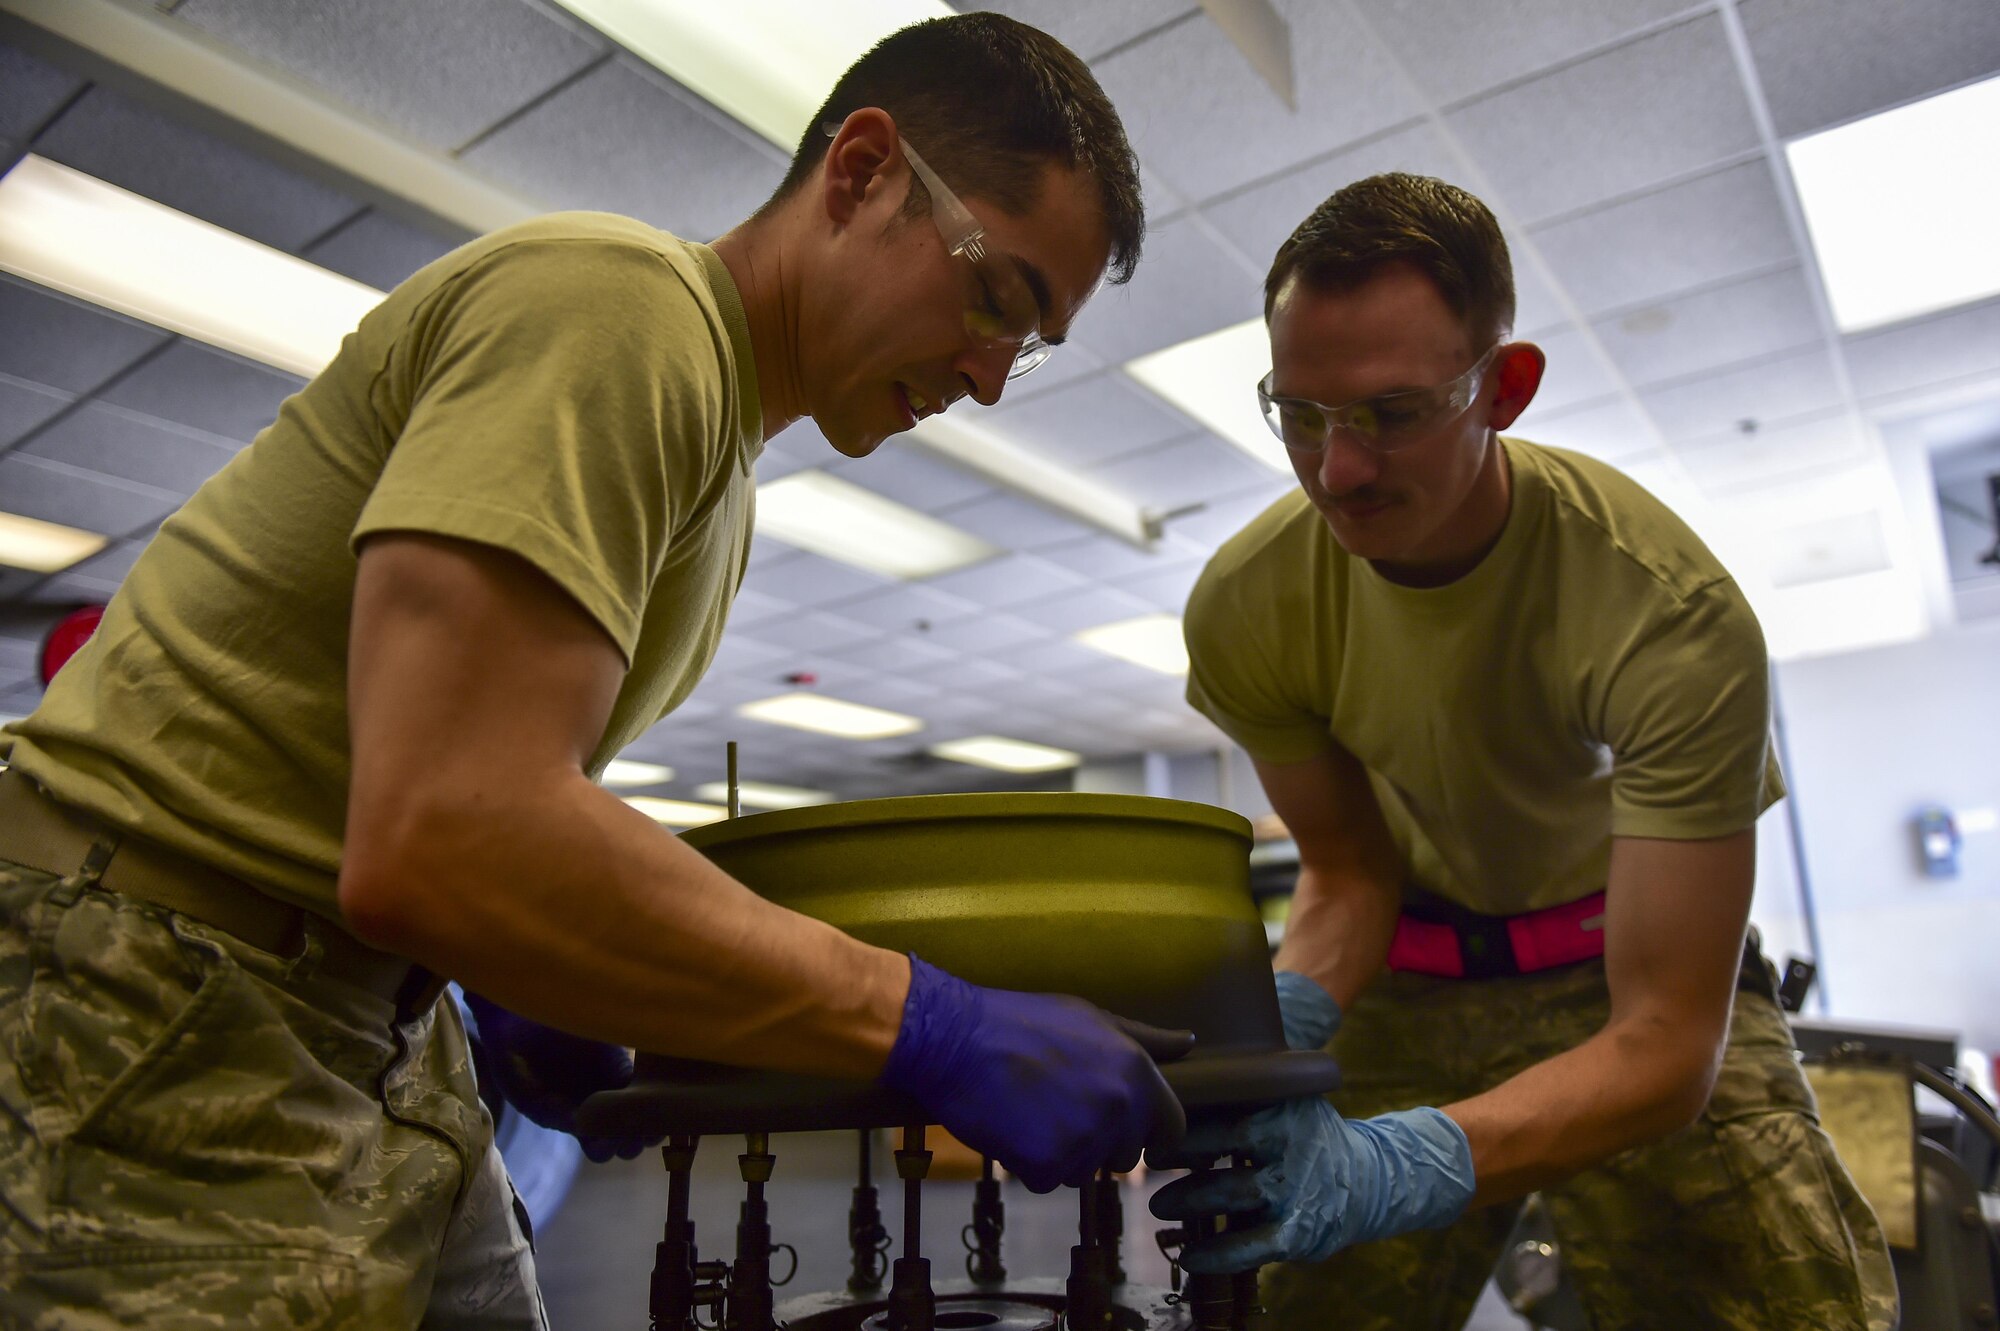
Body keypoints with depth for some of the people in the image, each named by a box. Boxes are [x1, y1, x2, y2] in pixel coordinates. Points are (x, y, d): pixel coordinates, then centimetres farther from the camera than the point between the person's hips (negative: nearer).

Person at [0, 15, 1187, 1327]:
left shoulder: (723, 472, 11)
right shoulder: (616, 302, -20)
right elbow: (434, 840, -31)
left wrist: (517, 980, 2)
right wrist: (931, 1027, -28)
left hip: (368, 1013, 9)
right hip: (161, 1007, -9)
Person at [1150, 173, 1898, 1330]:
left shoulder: (1670, 612, -32)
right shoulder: (1246, 607, -22)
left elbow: (1666, 1043, -32)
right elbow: (1348, 871, -8)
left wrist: (1404, 1165, -48)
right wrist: (1270, 1028, -29)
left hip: (1641, 948, -1)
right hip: (1414, 971, 2)